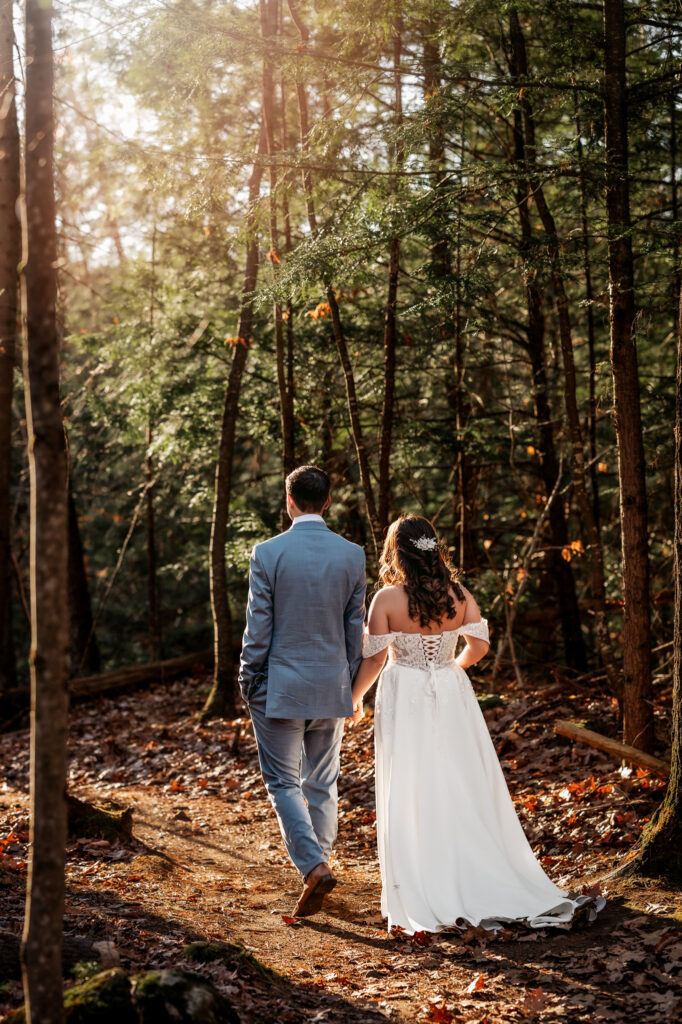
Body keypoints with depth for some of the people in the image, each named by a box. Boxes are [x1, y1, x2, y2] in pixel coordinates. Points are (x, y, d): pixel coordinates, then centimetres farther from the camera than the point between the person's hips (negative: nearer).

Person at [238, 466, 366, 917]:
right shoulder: (353, 555, -1)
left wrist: (249, 681, 4)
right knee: (323, 784, 15)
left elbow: (258, 626, -8)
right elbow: (356, 629, 5)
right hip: (332, 687, 3)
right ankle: (319, 865, 23)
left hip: (280, 686, -3)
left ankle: (314, 866, -12)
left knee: (284, 782, 4)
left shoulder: (268, 553, -11)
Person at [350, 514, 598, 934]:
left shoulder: (388, 599, -11)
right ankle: (485, 885, 17)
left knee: (412, 794, 4)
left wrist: (355, 697, 7)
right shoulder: (458, 593, -1)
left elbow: (374, 658, -9)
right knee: (466, 788, 12)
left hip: (405, 700, -3)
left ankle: (426, 897, 8)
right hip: (451, 695, 3)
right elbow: (479, 644, 1)